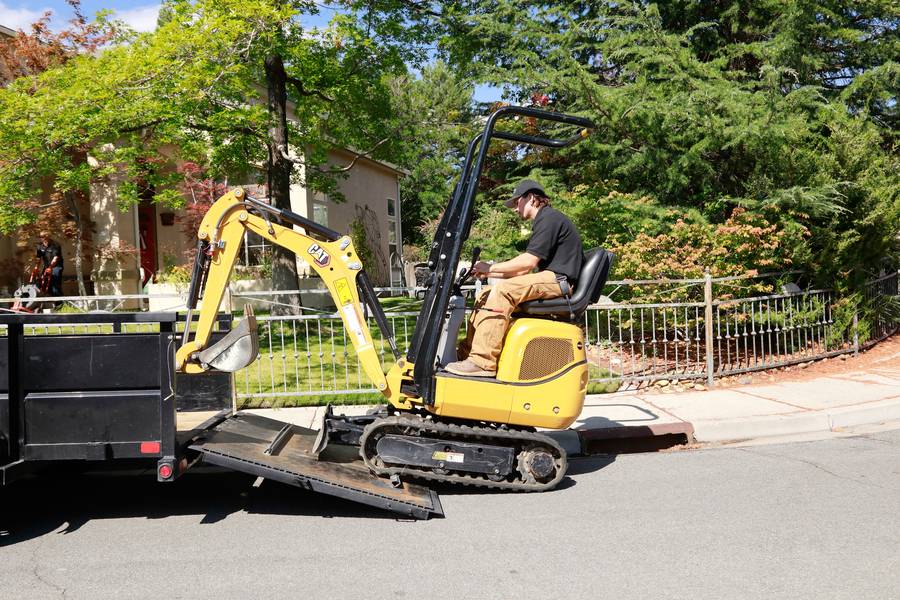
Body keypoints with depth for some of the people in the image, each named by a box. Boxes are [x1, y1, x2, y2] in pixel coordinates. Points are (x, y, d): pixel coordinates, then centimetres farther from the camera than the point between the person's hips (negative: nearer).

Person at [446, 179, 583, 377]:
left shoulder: (550, 219, -8)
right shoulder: (545, 221, 25)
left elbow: (527, 262, -17)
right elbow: (524, 271, 19)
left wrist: (490, 268, -7)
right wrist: (488, 273, 11)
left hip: (559, 280, -11)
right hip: (550, 279, 11)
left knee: (502, 291, -29)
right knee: (487, 293, 5)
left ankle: (482, 361, -34)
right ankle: (467, 351, 1)